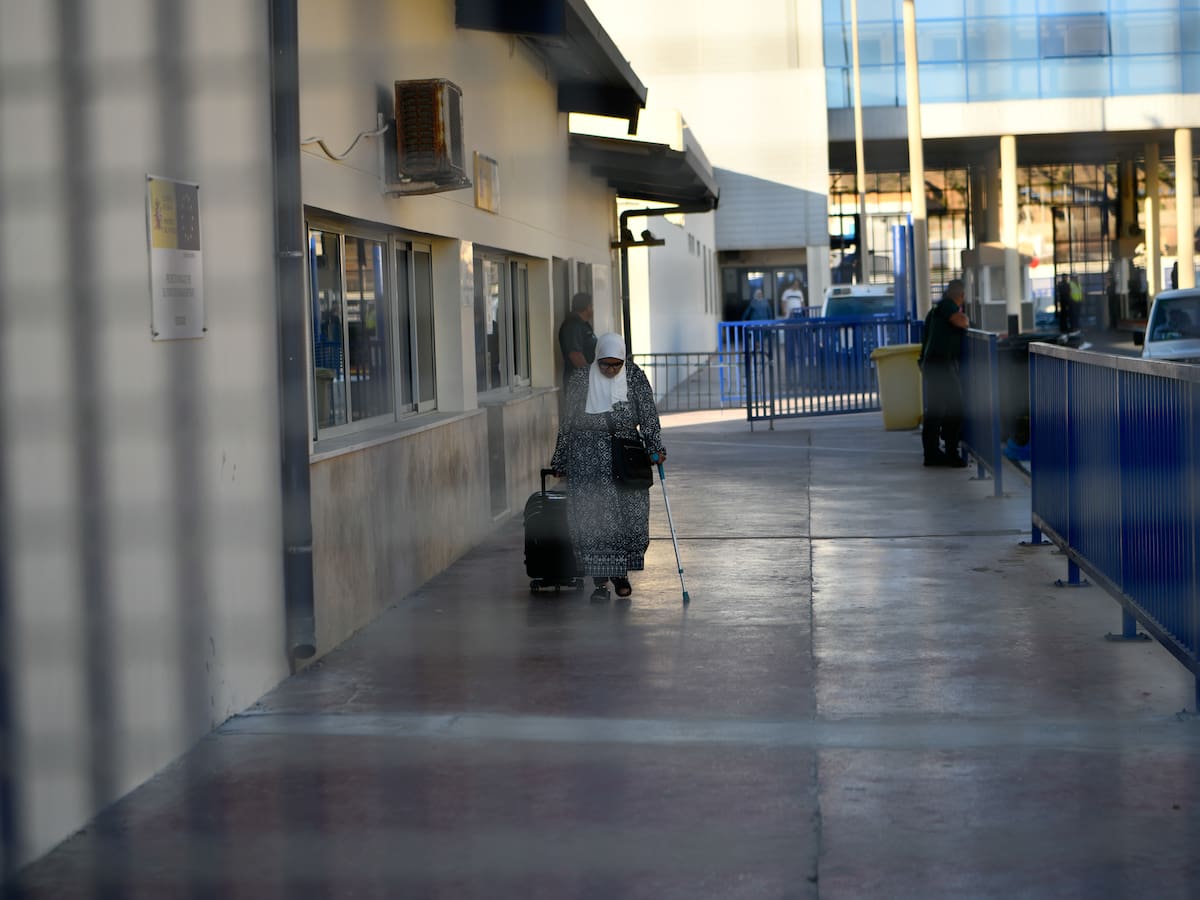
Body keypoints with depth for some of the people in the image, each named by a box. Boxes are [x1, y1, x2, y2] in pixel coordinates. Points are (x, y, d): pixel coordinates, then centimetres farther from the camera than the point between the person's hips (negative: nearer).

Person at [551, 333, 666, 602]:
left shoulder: (635, 377, 2)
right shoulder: (581, 379, 0)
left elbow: (648, 416, -1)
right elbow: (568, 423, 5)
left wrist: (655, 448, -13)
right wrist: (559, 462, 7)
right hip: (588, 459, -1)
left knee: (629, 516, -1)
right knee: (592, 518, -6)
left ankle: (621, 572, 19)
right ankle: (600, 581, 0)